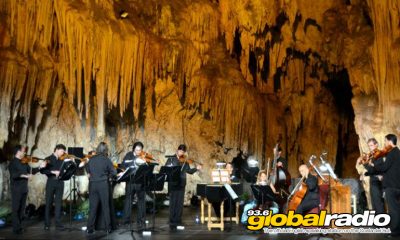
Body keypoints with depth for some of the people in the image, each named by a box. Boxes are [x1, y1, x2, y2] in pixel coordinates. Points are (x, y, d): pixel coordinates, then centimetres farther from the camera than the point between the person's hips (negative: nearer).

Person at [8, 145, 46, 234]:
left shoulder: (24, 162, 11)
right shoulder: (13, 163, -10)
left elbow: (31, 170, 16)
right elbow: (13, 174, -24)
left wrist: (40, 167, 3)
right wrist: (24, 175, -35)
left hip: (24, 189, 7)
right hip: (16, 189, -7)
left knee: (22, 208, 12)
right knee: (16, 209, 0)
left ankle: (19, 226, 22)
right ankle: (16, 228, 4)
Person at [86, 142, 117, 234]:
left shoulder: (91, 159, 3)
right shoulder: (106, 160, -9)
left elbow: (87, 170, 16)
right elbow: (114, 172, -8)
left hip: (92, 184, 3)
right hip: (103, 184, -3)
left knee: (92, 207, 9)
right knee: (105, 207, 6)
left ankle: (90, 228, 10)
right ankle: (108, 228, 10)